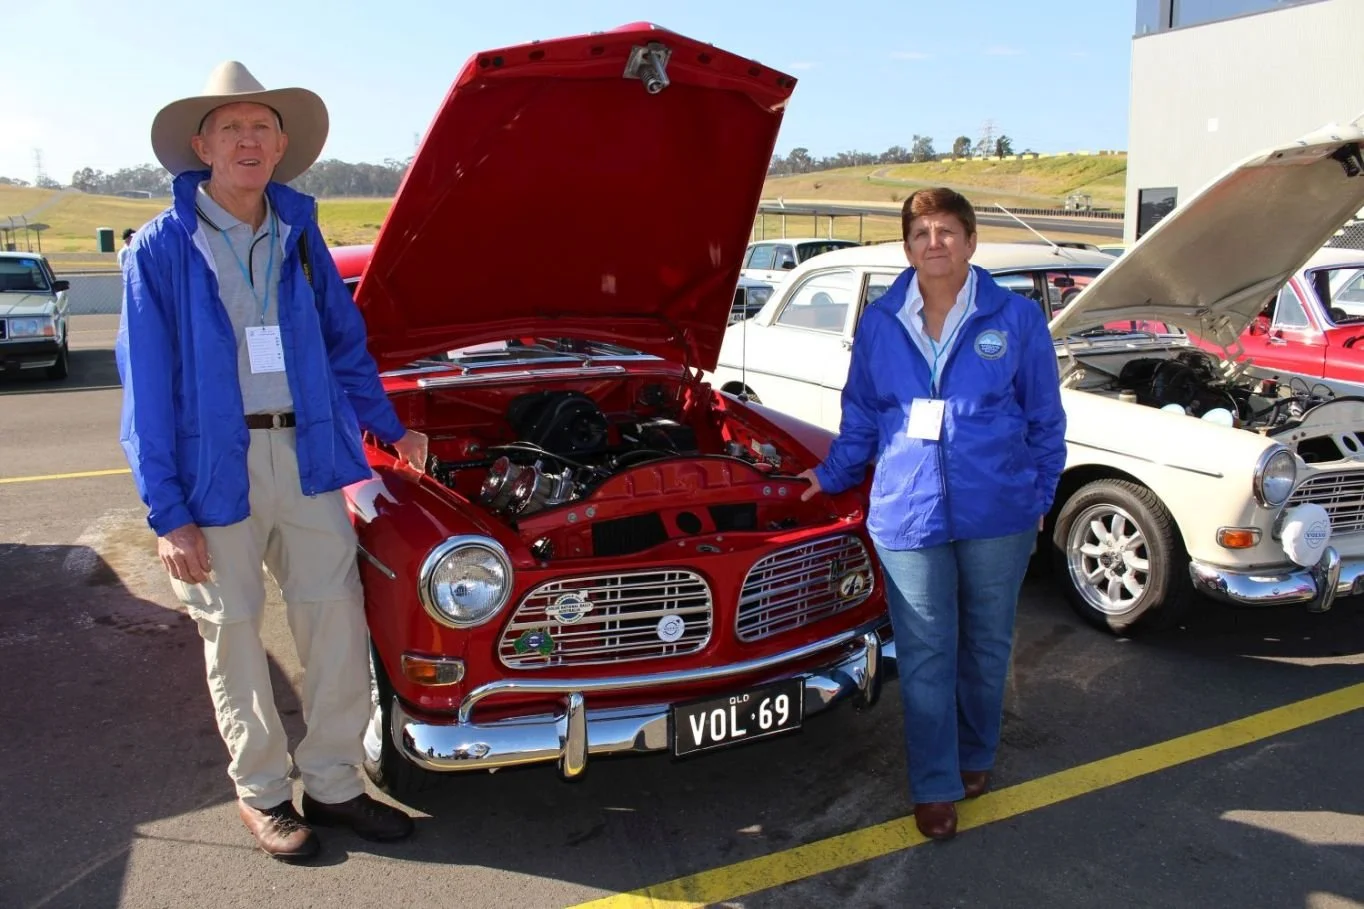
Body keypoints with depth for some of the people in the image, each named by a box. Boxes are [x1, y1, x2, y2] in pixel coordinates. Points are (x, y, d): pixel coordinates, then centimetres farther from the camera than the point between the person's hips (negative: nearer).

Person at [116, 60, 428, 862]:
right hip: (215, 464, -3)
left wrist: (390, 428, 16)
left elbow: (345, 342, 18)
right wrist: (167, 512, -10)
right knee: (235, 632, 9)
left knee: (338, 622, 5)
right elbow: (147, 385, -5)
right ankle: (262, 791, 26)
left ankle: (333, 782, 21)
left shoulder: (300, 234, 8)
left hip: (308, 453, 3)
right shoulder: (162, 247, -4)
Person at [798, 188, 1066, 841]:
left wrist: (1039, 498, 3)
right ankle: (934, 787, 19)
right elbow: (861, 420, 14)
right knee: (925, 657, 5)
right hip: (908, 513, 0)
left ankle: (976, 755, 38)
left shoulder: (1016, 319, -1)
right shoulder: (879, 324, 3)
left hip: (997, 516, 0)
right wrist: (831, 476, 10)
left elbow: (1045, 421, 5)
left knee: (985, 645, 16)